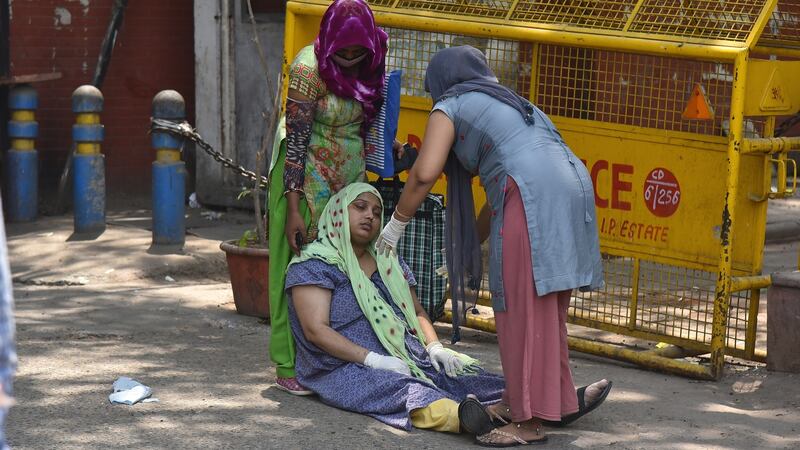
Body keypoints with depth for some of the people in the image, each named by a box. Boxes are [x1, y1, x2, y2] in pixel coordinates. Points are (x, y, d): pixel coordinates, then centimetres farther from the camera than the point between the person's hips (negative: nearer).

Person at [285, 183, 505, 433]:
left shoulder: (387, 262, 22)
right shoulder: (314, 265, 0)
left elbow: (417, 311, 25)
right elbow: (316, 329, -11)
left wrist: (434, 347, 3)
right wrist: (373, 360, -20)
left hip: (409, 358, 7)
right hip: (347, 369, -7)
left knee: (465, 375, -20)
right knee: (399, 389, -38)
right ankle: (459, 414, -63)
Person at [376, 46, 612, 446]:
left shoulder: (450, 106, 13)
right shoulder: (508, 103, 35)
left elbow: (425, 173, -2)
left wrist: (396, 224, 11)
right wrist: (469, 250, 43)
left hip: (530, 198, -8)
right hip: (573, 189, 8)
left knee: (522, 307, -3)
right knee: (545, 306, 17)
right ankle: (560, 399, 24)